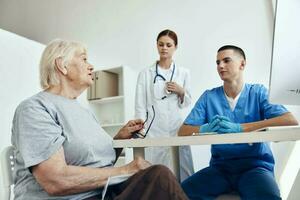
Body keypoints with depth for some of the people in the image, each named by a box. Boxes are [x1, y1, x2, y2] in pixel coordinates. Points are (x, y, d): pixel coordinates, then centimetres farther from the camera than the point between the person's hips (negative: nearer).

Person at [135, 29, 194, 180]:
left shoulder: (183, 73, 11)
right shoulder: (145, 74, 7)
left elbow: (186, 103, 16)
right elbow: (140, 106, 3)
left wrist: (181, 92, -3)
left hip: (176, 127, 2)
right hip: (153, 128, -1)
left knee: (181, 170, -2)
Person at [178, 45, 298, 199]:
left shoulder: (258, 92, 1)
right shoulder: (208, 97, 5)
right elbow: (183, 131, 0)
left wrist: (240, 128, -24)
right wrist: (206, 128, -23)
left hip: (255, 165, -1)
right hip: (220, 166, 2)